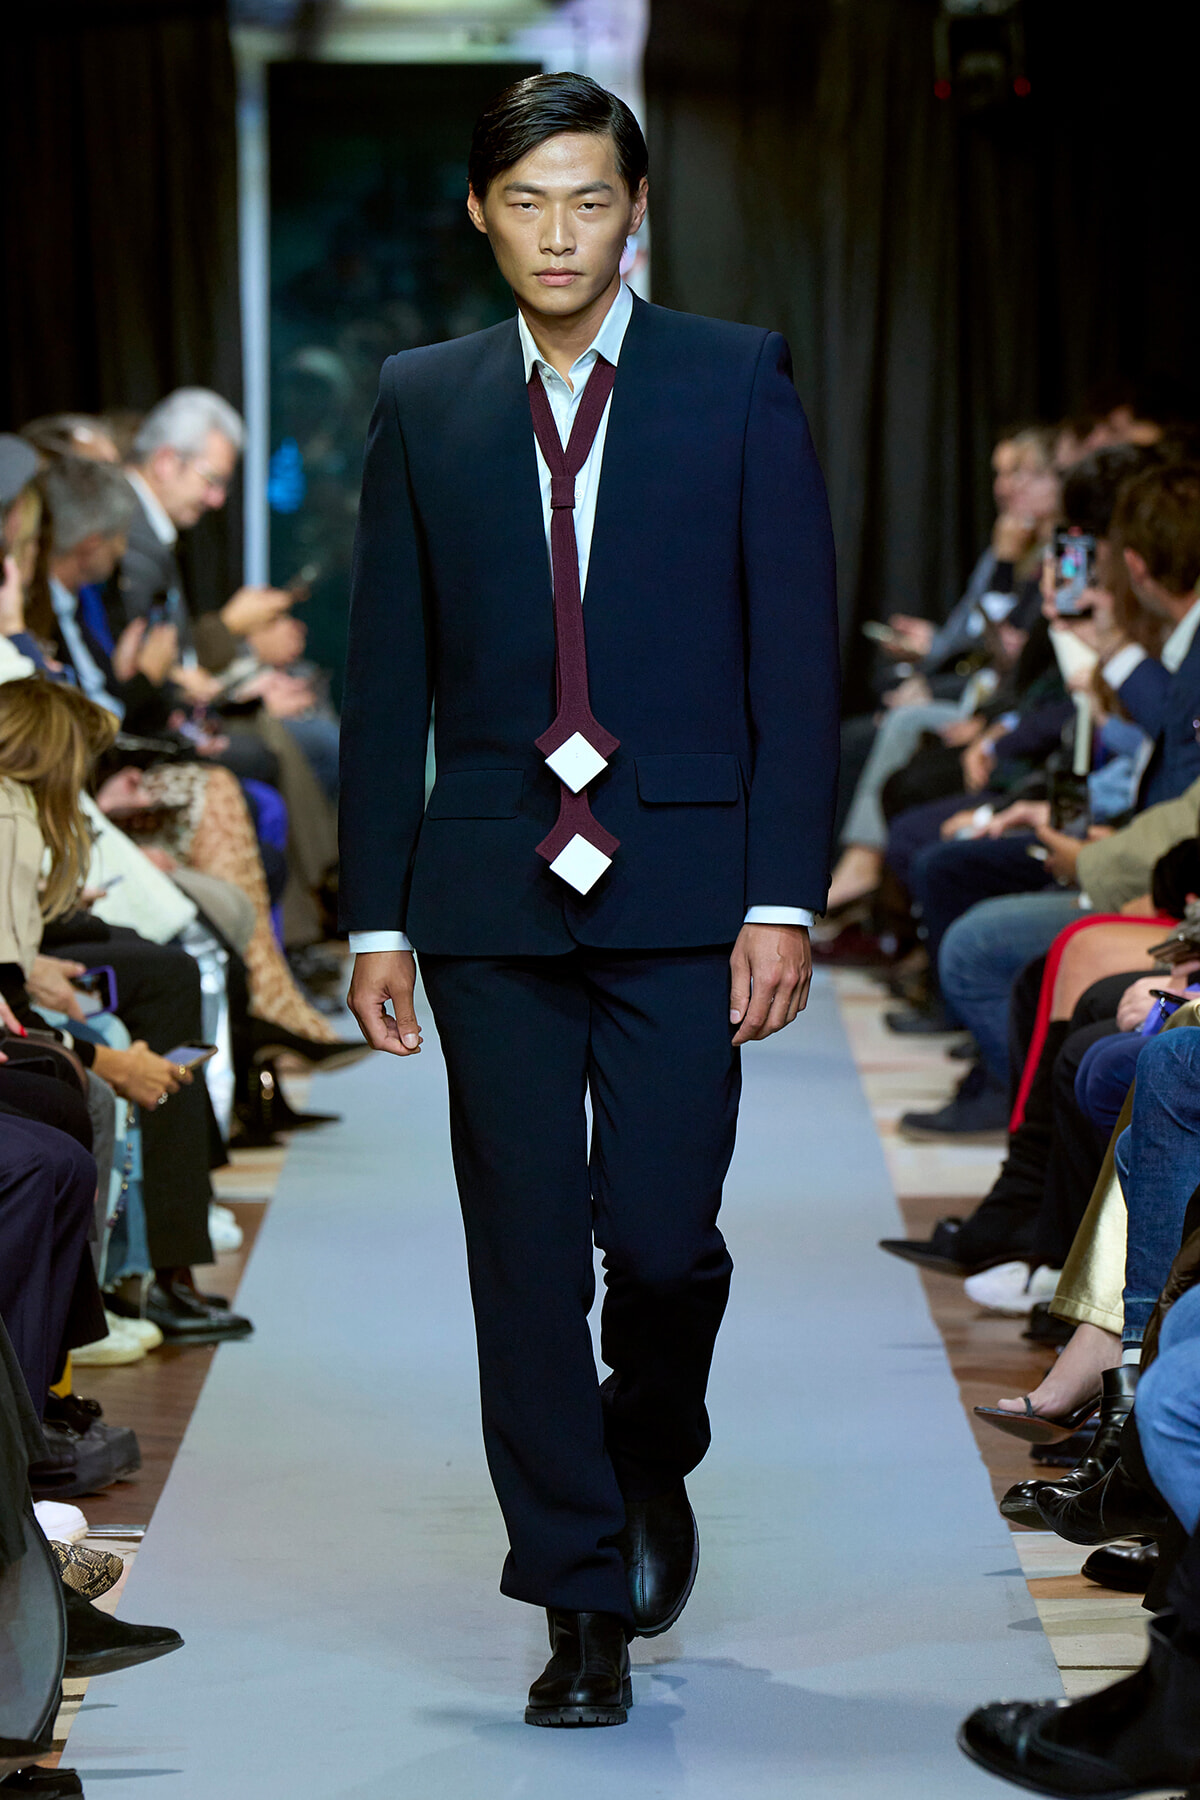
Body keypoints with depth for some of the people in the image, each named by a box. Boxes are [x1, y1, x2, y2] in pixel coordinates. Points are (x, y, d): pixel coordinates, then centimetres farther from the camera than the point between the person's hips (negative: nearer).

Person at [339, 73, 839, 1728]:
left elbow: (797, 658, 0)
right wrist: (376, 915, 5)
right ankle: (581, 1607, 13)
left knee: (661, 1232, -6)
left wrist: (784, 898, -8)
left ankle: (651, 1463, 27)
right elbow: (385, 678, 10)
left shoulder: (740, 384, 3)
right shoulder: (423, 404, 9)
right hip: (490, 899, 2)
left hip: (680, 890, -2)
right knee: (526, 1259, 2)